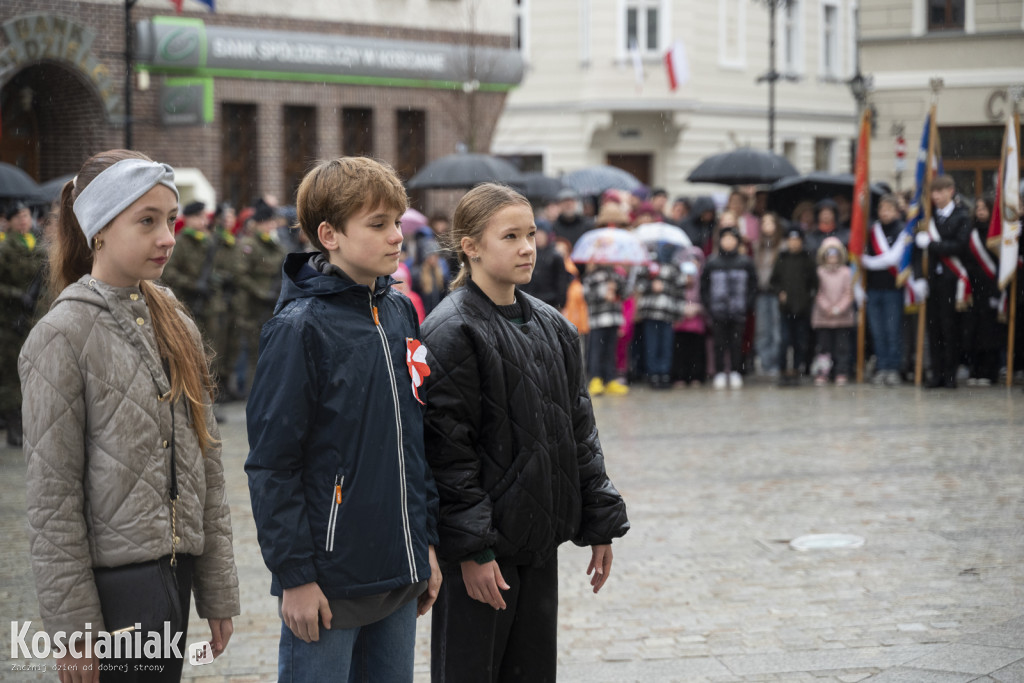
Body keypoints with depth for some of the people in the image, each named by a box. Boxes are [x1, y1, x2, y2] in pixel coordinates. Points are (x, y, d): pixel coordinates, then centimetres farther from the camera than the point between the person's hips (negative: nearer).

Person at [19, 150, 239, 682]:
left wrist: (218, 591, 10)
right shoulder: (64, 336, -10)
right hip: (114, 575, -6)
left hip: (175, 570, 6)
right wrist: (74, 630, -13)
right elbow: (51, 498, -12)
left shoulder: (174, 325, 10)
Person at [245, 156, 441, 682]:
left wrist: (426, 542, 14)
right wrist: (294, 574, -14)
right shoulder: (301, 327, -12)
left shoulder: (401, 313, 9)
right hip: (329, 579, -7)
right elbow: (271, 462, -13)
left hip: (400, 576, 7)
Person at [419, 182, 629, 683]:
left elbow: (579, 431, 15)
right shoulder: (452, 332, -13)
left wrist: (600, 524, 12)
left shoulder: (551, 327, 10)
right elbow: (447, 449, -16)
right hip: (478, 547, -7)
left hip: (540, 538, 7)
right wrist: (471, 548, -19)